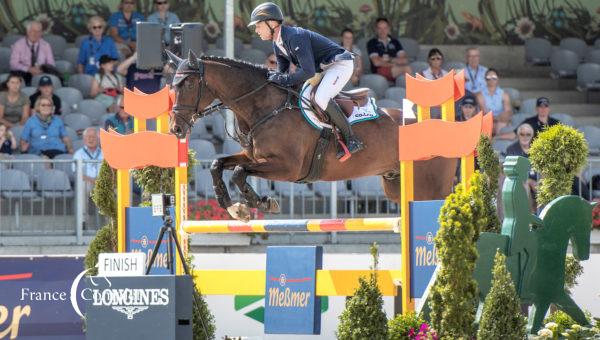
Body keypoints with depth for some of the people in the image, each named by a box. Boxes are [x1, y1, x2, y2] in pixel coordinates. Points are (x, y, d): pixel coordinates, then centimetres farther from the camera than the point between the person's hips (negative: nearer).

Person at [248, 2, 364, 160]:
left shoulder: (295, 37, -29)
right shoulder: (277, 43, 2)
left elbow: (308, 71, -33)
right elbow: (282, 70, 11)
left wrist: (284, 80, -29)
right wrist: (273, 77, -10)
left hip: (341, 63, -11)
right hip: (323, 68, 11)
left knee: (321, 98, -29)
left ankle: (352, 140, -21)